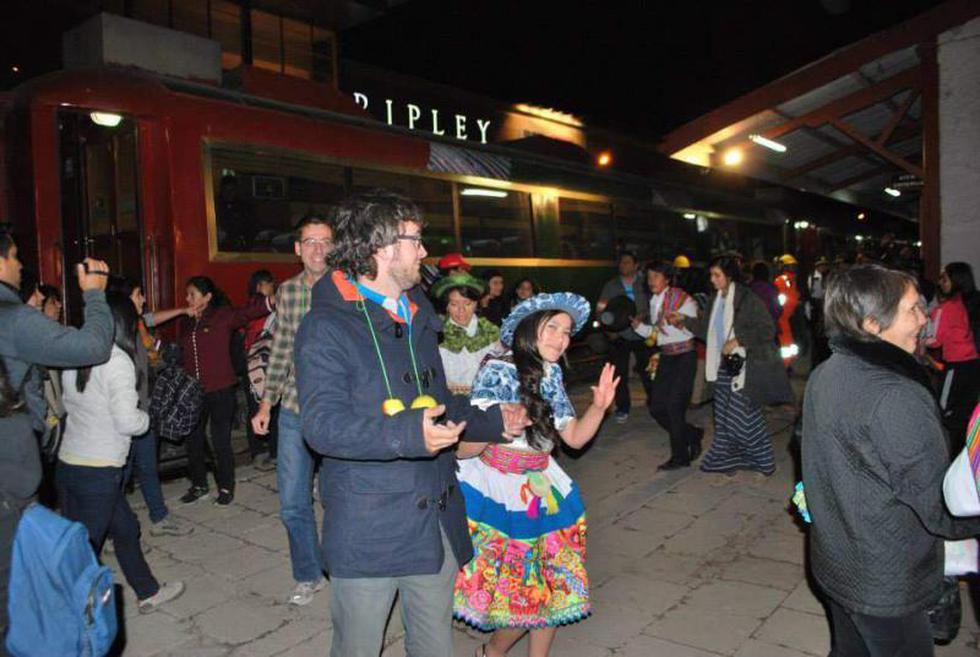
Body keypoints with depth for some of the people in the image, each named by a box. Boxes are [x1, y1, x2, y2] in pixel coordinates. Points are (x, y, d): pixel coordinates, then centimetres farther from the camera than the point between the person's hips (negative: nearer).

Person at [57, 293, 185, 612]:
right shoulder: (117, 359, -17)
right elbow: (127, 421, -20)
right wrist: (145, 418, -1)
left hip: (67, 463, 8)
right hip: (98, 471, -8)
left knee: (126, 528, 21)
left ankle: (148, 592, 35)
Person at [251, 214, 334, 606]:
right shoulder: (286, 292, 4)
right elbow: (280, 351, 12)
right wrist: (266, 403, 11)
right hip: (293, 410, 4)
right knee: (292, 504, 11)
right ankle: (308, 576, 33)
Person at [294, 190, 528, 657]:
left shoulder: (417, 317, 14)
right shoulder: (327, 326, -12)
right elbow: (322, 424, -22)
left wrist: (494, 422, 10)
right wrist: (406, 434, -35)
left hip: (438, 524, 7)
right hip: (367, 530, -6)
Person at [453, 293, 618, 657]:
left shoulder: (552, 376, 5)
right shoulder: (496, 372, -15)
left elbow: (574, 437, 10)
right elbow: (462, 449, -17)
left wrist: (599, 406, -6)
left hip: (542, 491, 6)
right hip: (497, 493, -6)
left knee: (554, 591, 9)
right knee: (523, 593, 0)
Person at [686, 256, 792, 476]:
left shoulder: (747, 299, -14)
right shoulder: (717, 300, 9)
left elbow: (768, 330, -15)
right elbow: (707, 329, 17)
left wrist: (738, 340, -20)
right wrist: (684, 321, 6)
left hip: (745, 366, -7)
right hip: (724, 365, 7)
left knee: (745, 416, -2)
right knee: (724, 414, 10)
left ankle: (763, 462, 17)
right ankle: (727, 459, 23)